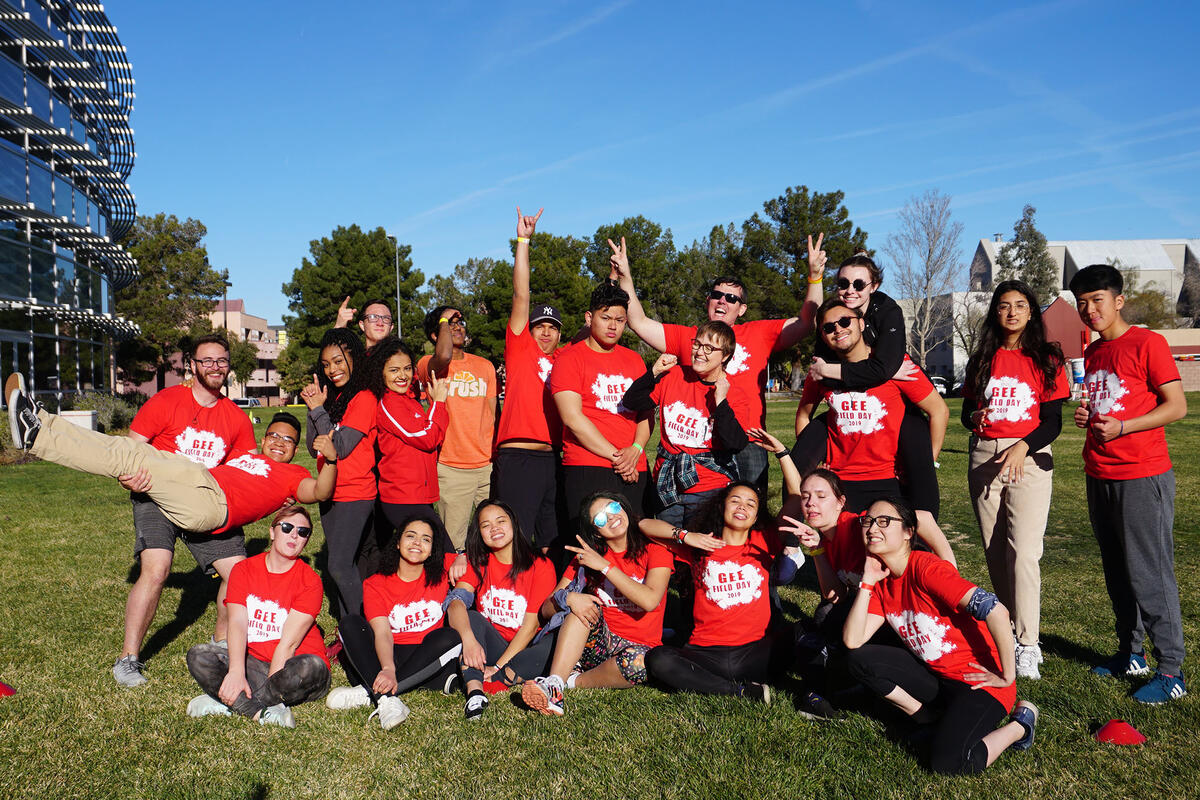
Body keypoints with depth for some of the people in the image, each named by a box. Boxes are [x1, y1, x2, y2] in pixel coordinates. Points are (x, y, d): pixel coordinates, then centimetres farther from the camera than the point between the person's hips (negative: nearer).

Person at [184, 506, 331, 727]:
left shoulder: (310, 581, -7)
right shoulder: (244, 570, 3)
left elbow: (289, 642, -14)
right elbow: (237, 623, -10)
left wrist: (271, 683, -23)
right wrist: (236, 672, -26)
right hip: (253, 664, 3)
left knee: (312, 666, -36)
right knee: (198, 655, -20)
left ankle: (229, 703, -24)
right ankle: (262, 713, -32)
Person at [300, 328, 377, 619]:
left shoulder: (364, 398, -11)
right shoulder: (333, 398, 13)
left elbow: (341, 447, -17)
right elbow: (314, 449, 9)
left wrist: (318, 409, -11)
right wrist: (313, 408, -2)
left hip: (356, 495, -8)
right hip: (331, 494, 8)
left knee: (339, 565, -14)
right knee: (342, 565, 11)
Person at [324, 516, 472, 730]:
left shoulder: (443, 570, 2)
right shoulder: (375, 584, -2)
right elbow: (382, 633, -15)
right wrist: (388, 669, -34)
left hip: (430, 658, 0)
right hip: (389, 656, 0)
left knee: (451, 638, -31)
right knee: (349, 623, -21)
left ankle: (369, 692, -32)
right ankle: (388, 700, -42)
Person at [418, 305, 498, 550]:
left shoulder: (485, 366, 15)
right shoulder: (428, 365, 0)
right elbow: (444, 357, -25)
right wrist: (444, 320, -7)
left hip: (488, 465, 4)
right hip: (452, 468, -4)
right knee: (454, 545, 0)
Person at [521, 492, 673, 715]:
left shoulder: (655, 550, -1)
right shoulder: (586, 557, 7)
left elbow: (650, 601, -20)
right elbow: (546, 609, 1)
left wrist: (605, 566, -16)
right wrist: (568, 598, -23)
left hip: (641, 647, -2)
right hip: (599, 644, 3)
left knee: (638, 662, -37)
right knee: (582, 604, -25)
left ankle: (573, 680, -15)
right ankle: (554, 684, -34)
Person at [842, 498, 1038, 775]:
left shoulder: (926, 568, -21)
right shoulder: (882, 582, 3)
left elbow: (995, 611, -30)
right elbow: (853, 641, -7)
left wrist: (1007, 676, -19)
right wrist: (867, 583, -11)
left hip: (978, 680, -7)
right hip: (934, 675, 7)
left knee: (947, 762, -26)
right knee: (860, 660, -9)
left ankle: (1019, 724, 1)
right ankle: (928, 716, 4)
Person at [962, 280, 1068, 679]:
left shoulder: (1046, 359, 2)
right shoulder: (982, 360, 11)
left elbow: (1053, 422, -1)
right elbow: (967, 411, 14)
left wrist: (1023, 446, -18)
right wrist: (974, 418, -9)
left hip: (1029, 459, -4)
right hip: (984, 458, 4)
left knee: (1023, 552, -10)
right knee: (995, 552, 7)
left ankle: (1028, 646, -5)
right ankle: (1009, 627, 21)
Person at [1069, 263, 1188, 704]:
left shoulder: (1147, 343, -8)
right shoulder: (1092, 353, 14)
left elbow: (1177, 406, -12)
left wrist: (1121, 427, -21)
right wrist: (1086, 418, 3)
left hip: (1143, 477, -7)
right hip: (1099, 477, 7)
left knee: (1149, 573, -5)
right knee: (1116, 572, 13)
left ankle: (1171, 670, 3)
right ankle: (1130, 652, 25)